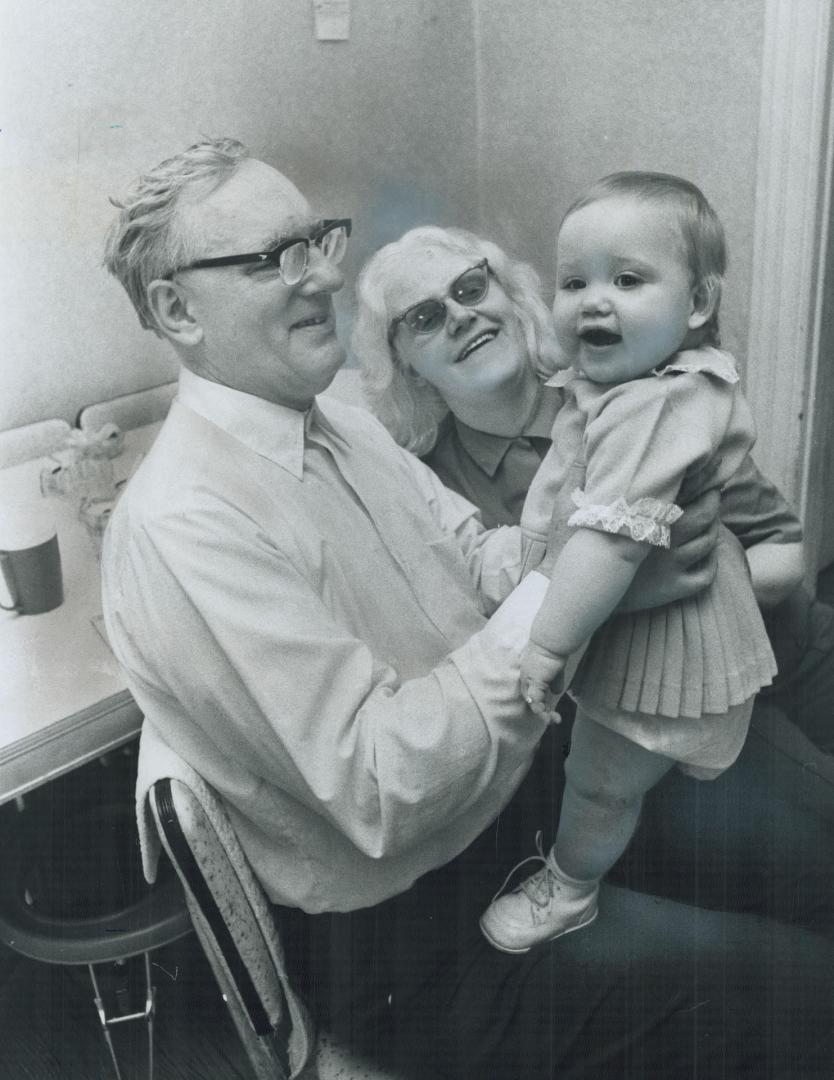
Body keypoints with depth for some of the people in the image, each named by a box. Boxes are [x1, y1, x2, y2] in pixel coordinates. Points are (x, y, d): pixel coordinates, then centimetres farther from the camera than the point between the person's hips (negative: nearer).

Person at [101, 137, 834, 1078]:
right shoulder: (183, 526, -25)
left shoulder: (342, 428, 5)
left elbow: (481, 558, 4)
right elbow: (383, 790, -28)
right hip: (400, 941, -8)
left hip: (503, 797, 9)